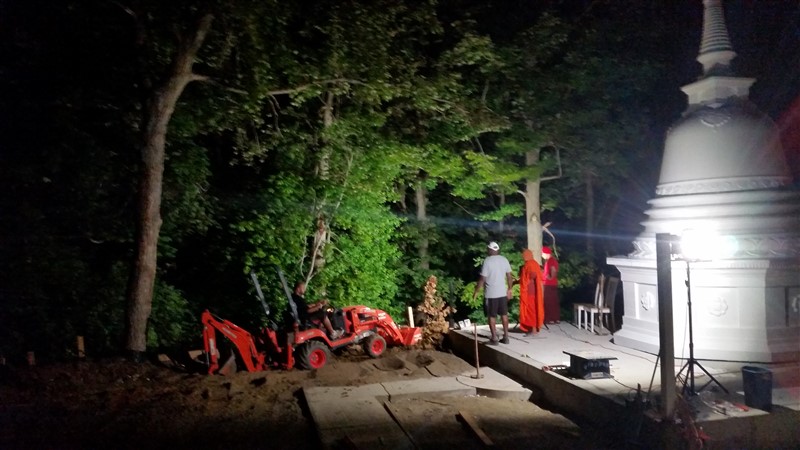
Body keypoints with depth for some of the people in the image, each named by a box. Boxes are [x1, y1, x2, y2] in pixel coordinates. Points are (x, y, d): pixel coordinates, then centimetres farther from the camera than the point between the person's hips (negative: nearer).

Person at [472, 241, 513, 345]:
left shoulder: (487, 261, -14)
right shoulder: (504, 260, 1)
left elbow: (482, 279, -15)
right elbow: (509, 276, 6)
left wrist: (476, 291, -5)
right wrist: (509, 289, 19)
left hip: (491, 294, -5)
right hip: (503, 292, 5)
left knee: (492, 316, 4)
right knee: (504, 314, 13)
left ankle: (494, 338, 6)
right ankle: (506, 337, 17)